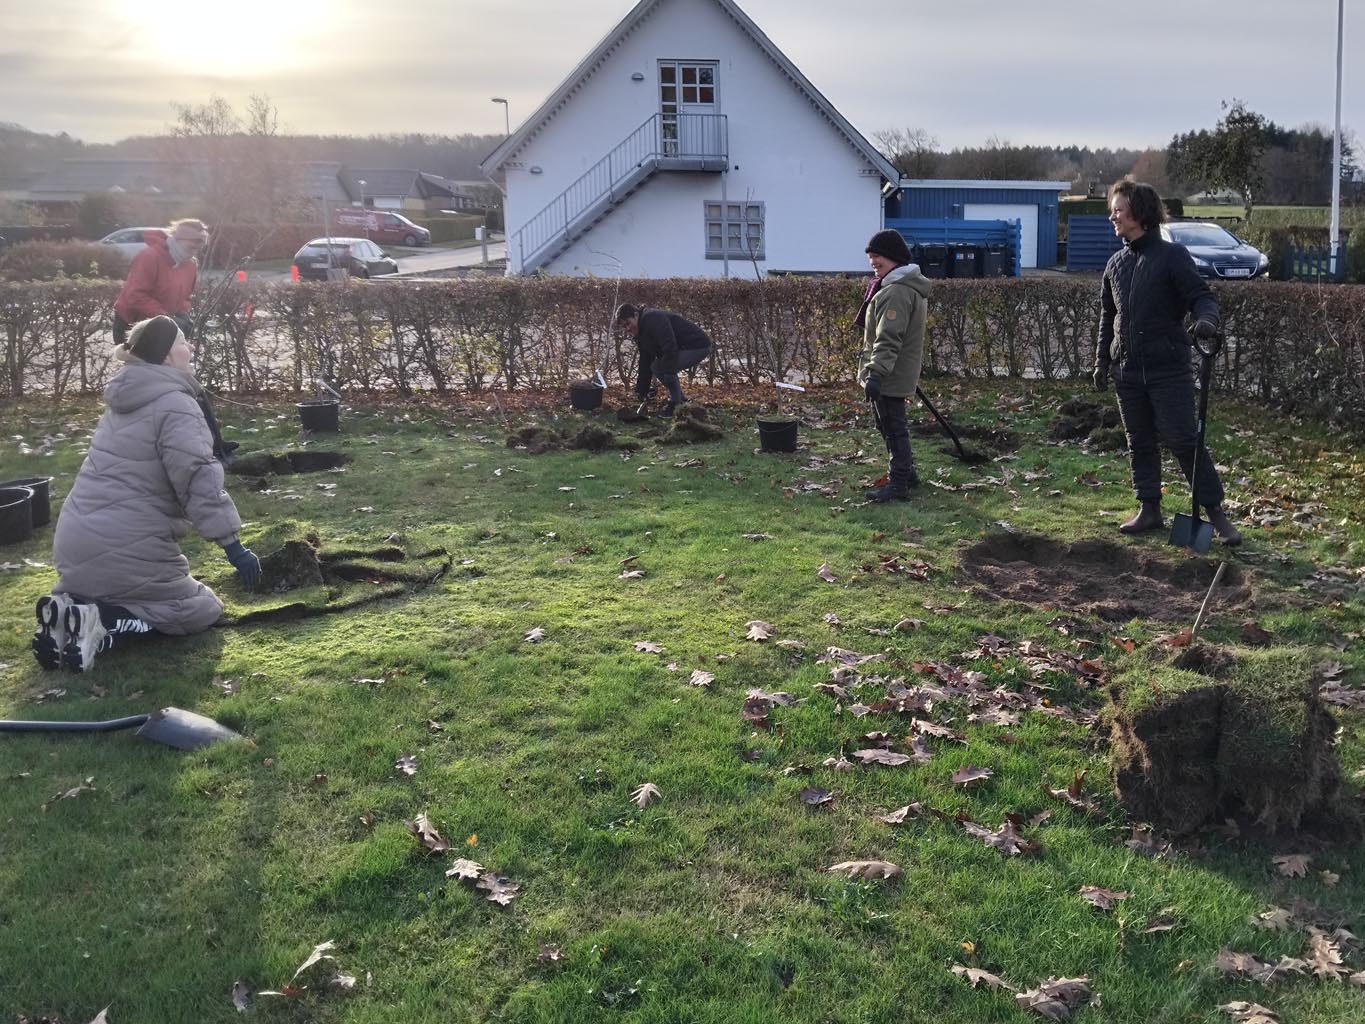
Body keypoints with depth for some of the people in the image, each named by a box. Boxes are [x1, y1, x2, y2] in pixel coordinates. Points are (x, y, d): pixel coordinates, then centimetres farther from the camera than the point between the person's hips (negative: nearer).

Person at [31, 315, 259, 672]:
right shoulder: (175, 405, -12)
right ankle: (102, 622, -12)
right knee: (203, 610, 7)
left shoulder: (124, 400, 16)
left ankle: (69, 605, 2)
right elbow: (199, 479, -22)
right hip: (125, 550, -8)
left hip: (74, 544, 8)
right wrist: (233, 546, -21)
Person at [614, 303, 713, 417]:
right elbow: (645, 365, 12)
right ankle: (682, 402, 19)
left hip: (698, 346, -11)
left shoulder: (653, 319, -21)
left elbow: (670, 348, -31)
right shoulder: (641, 335, 11)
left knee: (658, 367, -20)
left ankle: (676, 404, -7)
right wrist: (642, 395, 8)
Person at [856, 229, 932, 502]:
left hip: (890, 377, -11)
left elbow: (888, 339, -29)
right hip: (900, 374, 11)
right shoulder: (910, 287, 15)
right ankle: (906, 472, 32)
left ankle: (899, 484, 3)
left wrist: (876, 372, -33)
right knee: (891, 425, 21)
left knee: (893, 428, -3)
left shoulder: (896, 292, -21)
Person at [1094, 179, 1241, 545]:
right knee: (1140, 444, 10)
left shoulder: (1172, 255, -6)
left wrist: (1206, 318, -33)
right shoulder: (1116, 263, 12)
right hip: (1127, 371, 6)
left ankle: (1216, 511, 1)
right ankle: (1149, 510, 19)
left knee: (1183, 440, -7)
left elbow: (1201, 295, -11)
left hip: (1168, 369, -6)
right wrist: (1102, 360, 17)